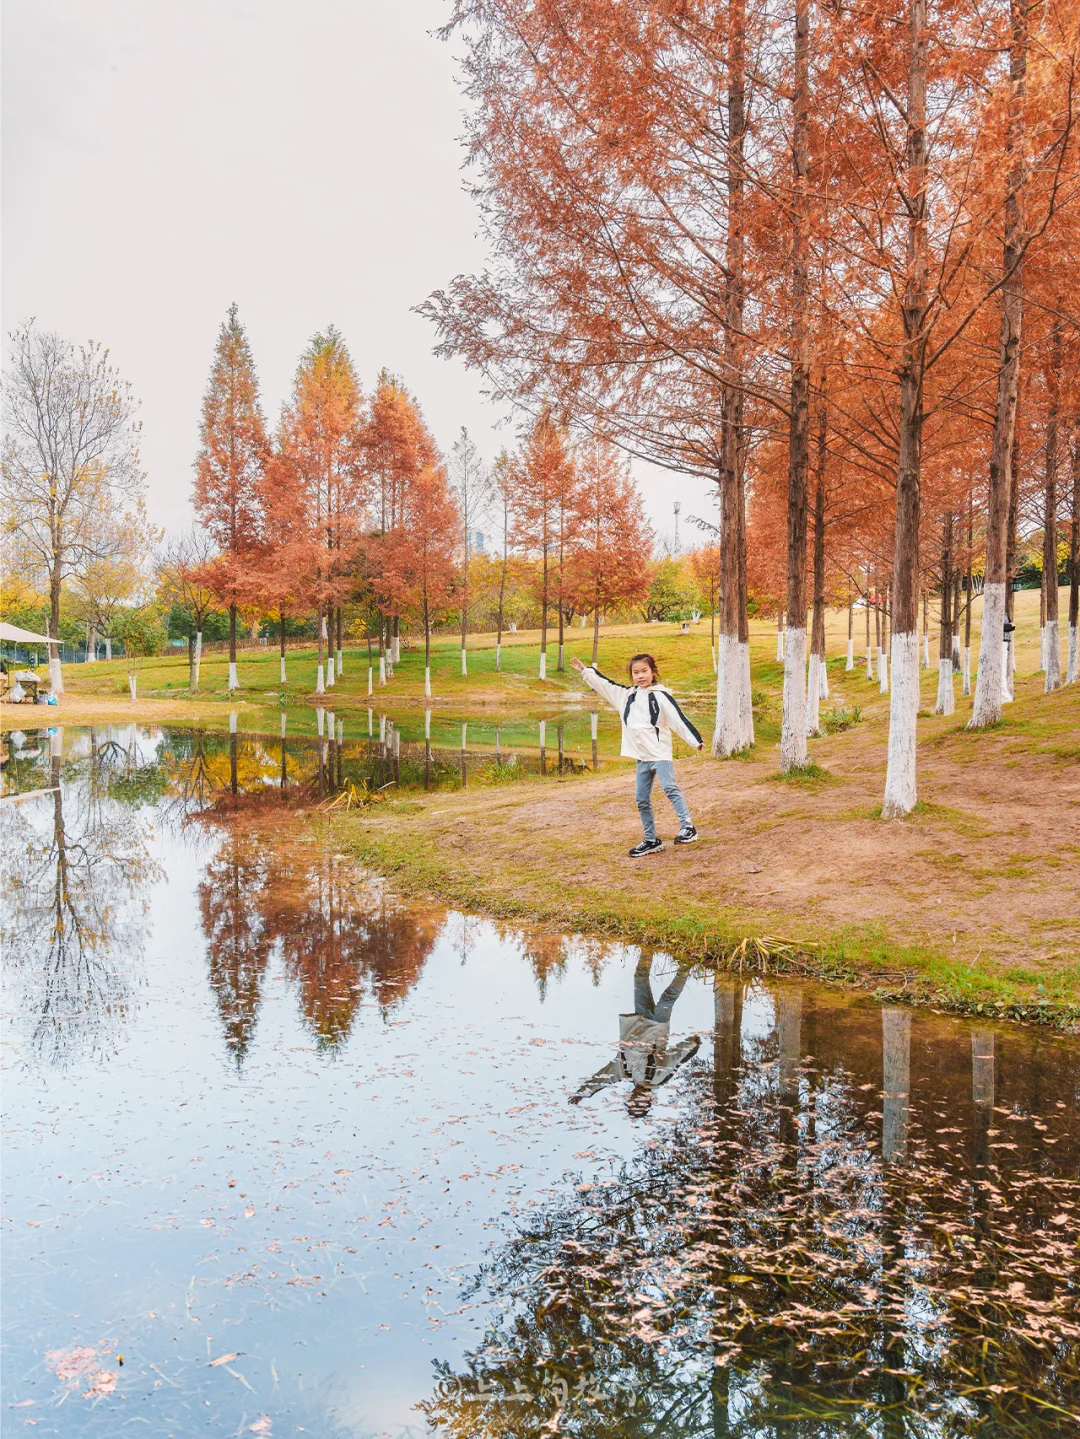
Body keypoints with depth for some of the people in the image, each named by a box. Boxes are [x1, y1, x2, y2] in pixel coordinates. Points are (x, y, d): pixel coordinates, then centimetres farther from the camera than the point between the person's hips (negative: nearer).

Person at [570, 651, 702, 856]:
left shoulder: (661, 696, -7)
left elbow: (678, 719, -12)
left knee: (670, 788, -23)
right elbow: (604, 684, 18)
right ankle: (651, 841, 17)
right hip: (641, 757, 7)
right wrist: (585, 671, 20)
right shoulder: (626, 695, 10)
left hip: (660, 753, -7)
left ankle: (687, 827, -22)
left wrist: (695, 740, -18)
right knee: (642, 801, 9)